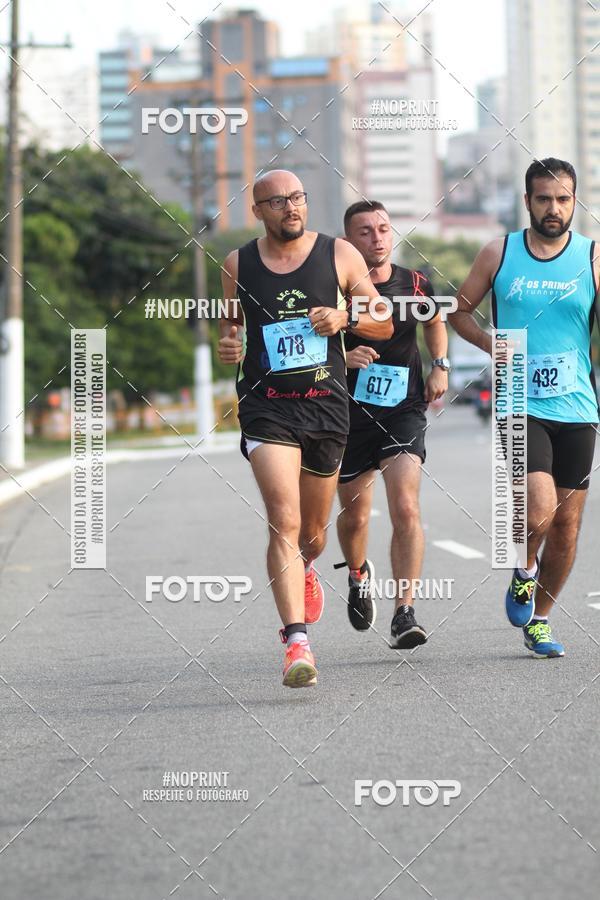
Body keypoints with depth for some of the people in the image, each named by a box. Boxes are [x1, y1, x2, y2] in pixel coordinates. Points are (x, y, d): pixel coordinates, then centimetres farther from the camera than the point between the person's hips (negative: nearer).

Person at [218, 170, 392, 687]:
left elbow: (384, 324, 8)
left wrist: (345, 318, -12)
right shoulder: (238, 265, 3)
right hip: (267, 406, -2)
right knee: (284, 521, -19)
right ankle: (297, 641, -25)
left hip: (327, 405, 2)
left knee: (313, 531, 16)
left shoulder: (340, 255, 2)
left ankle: (305, 568, 53)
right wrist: (227, 344, -3)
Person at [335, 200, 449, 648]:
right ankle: (358, 574, 46)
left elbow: (436, 322, 23)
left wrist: (440, 366, 9)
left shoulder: (416, 285, 1)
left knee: (405, 509, -18)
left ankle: (405, 613, -18)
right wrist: (342, 357, -23)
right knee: (355, 516, 12)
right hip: (349, 412, 0)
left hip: (404, 412, 0)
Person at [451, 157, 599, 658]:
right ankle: (524, 569, 12)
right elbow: (461, 309, 15)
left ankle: (539, 619, 24)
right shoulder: (499, 254, 3)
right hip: (520, 406, -2)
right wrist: (490, 344, -3)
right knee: (540, 509, -21)